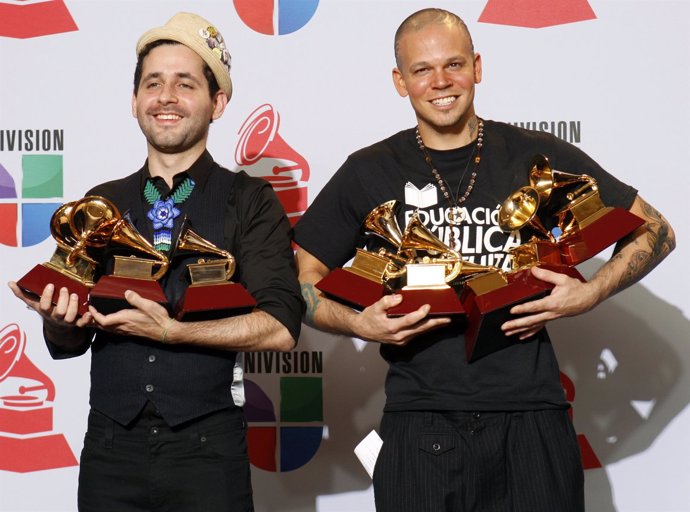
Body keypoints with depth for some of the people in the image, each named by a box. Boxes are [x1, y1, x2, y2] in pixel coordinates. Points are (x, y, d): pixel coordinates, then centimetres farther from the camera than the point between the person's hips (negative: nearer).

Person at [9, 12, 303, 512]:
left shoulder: (249, 201, 0)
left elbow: (280, 328, -11)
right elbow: (65, 346, 12)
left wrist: (172, 331, -18)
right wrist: (60, 319, -10)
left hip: (207, 449, -3)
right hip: (111, 449, 3)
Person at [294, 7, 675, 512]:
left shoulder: (538, 157, 3)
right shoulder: (370, 172, 5)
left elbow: (655, 231, 9)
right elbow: (303, 281, 8)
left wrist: (590, 293, -7)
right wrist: (360, 324, -10)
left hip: (530, 417, 0)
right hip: (420, 426, 0)